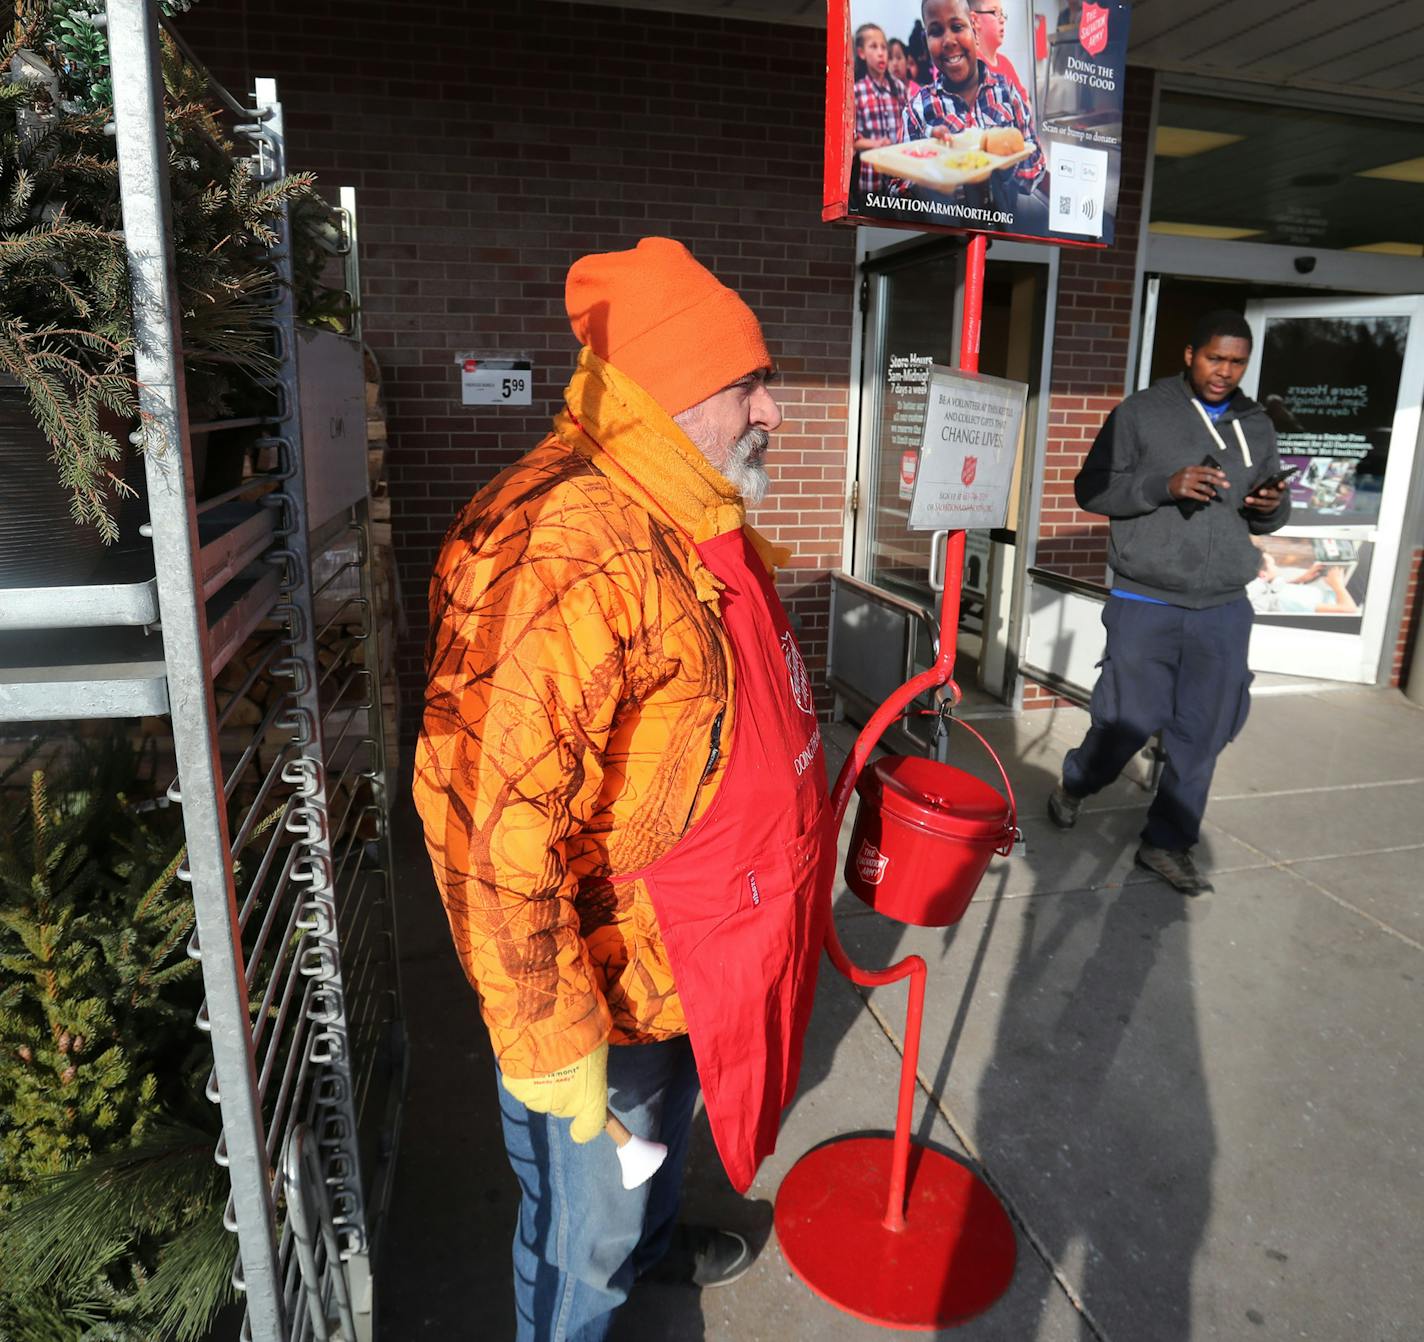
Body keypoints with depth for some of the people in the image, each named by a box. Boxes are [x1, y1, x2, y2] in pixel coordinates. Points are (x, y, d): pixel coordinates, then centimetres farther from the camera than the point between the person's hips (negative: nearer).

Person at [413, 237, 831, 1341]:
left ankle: (654, 1242, 64)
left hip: (700, 951, 10)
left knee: (667, 1121, 35)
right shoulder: (562, 555, -31)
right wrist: (552, 1040, -25)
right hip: (607, 983, -9)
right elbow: (497, 827, -32)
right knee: (587, 1225, 17)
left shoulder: (695, 518, 3)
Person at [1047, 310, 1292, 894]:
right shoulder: (1140, 413, -1)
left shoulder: (1257, 425, 12)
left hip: (1224, 608, 4)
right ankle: (1073, 787, 31)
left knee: (1203, 735, 6)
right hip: (1146, 603, -4)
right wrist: (1164, 485, -18)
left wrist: (1273, 508, -4)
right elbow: (1090, 489, -4)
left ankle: (1168, 843, 21)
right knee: (1128, 720, 0)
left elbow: (1268, 517, 20)